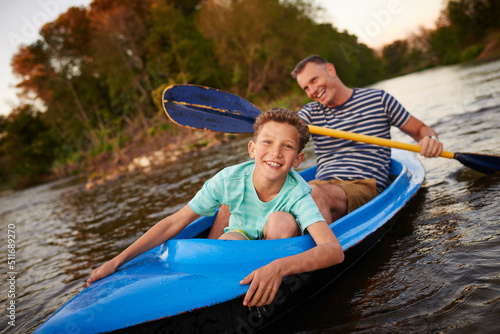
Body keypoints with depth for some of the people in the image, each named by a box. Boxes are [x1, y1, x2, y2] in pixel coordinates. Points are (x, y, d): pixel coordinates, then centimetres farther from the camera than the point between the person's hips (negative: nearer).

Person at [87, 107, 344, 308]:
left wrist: (278, 267, -63)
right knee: (229, 241, -33)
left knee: (282, 220, -32)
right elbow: (174, 222, -21)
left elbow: (335, 250, -46)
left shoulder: (298, 194, -31)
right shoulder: (230, 179, -26)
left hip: (283, 248, -1)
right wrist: (116, 262, -23)